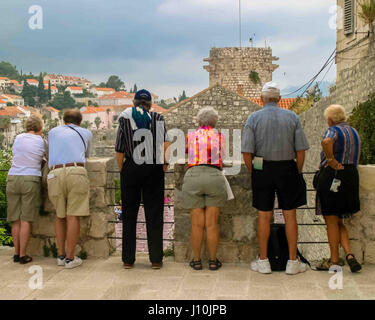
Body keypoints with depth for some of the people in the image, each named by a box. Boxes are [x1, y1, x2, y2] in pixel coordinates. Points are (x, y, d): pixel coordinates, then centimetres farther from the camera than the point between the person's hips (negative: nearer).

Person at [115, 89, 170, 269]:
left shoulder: (125, 119, 3)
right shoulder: (158, 118, 3)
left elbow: (119, 152, -1)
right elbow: (166, 143, -9)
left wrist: (122, 171, 10)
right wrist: (164, 163, 4)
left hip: (131, 169, 0)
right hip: (154, 169, 0)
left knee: (129, 214, 8)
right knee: (154, 214, 6)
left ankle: (128, 259, 11)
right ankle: (156, 259, 8)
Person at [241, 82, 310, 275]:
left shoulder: (254, 118, -1)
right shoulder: (292, 117, 1)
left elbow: (247, 152, -7)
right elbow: (301, 150, -2)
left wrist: (253, 173, 5)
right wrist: (298, 172, 9)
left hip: (262, 169, 0)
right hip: (287, 168, 1)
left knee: (264, 215, 6)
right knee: (290, 215, 7)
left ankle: (263, 262, 14)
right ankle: (293, 262, 12)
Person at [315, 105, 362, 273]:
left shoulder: (333, 131, -10)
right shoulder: (354, 132, 15)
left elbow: (326, 142, -35)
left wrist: (331, 160, -24)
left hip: (332, 176, -8)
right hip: (351, 176, 8)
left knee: (331, 221, 3)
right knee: (339, 221, 16)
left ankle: (334, 260, 10)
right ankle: (349, 254, 0)